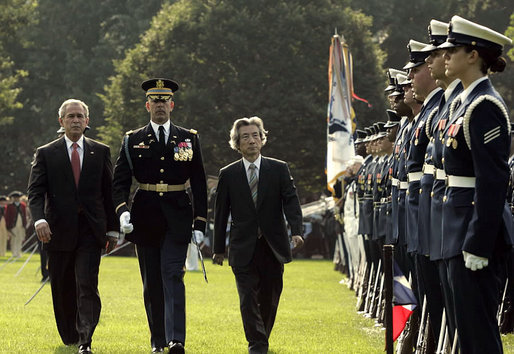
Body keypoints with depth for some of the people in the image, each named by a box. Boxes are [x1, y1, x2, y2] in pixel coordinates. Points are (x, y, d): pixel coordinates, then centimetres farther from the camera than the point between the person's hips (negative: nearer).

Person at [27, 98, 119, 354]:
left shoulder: (100, 152, 9)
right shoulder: (46, 154, 6)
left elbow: (109, 192, 11)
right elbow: (35, 191, -2)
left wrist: (112, 229, 8)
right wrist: (39, 219, -19)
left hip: (90, 231, -1)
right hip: (59, 232, 1)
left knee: (87, 285, -13)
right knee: (62, 288, 9)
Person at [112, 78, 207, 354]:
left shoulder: (189, 139, 6)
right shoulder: (133, 140, 6)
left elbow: (199, 184, 7)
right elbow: (119, 181, 2)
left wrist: (200, 224, 1)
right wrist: (122, 211, -15)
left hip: (177, 218, -1)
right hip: (145, 218, 1)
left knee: (172, 275, -14)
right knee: (151, 282, 6)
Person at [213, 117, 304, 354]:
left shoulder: (279, 169, 5)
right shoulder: (228, 174, 5)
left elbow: (291, 201, -2)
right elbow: (221, 213, 8)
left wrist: (296, 231, -19)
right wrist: (219, 249, 7)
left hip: (273, 246, 1)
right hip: (244, 249, -1)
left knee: (270, 298, 8)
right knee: (248, 299, -9)